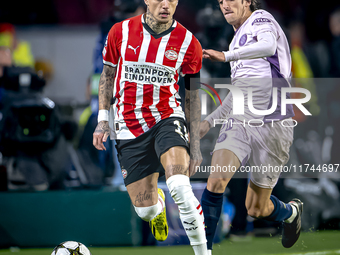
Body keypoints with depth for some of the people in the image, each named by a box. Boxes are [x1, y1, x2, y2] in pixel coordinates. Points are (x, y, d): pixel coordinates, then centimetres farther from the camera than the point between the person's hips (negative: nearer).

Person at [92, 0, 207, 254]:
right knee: (144, 209, 0)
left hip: (167, 118, -1)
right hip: (129, 127, 1)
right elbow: (108, 74, 12)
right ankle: (158, 203, 40)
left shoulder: (188, 42, -5)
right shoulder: (121, 32, -3)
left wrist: (195, 145, 3)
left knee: (180, 187, -29)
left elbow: (193, 95, 4)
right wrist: (103, 120, 6)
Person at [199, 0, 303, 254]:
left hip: (271, 125, -6)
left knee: (256, 209, 5)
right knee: (216, 181, -22)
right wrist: (209, 120, 28)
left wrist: (226, 56, -37)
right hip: (240, 120, 6)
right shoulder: (239, 37, 21)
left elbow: (269, 46, -28)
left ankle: (291, 212, 39)